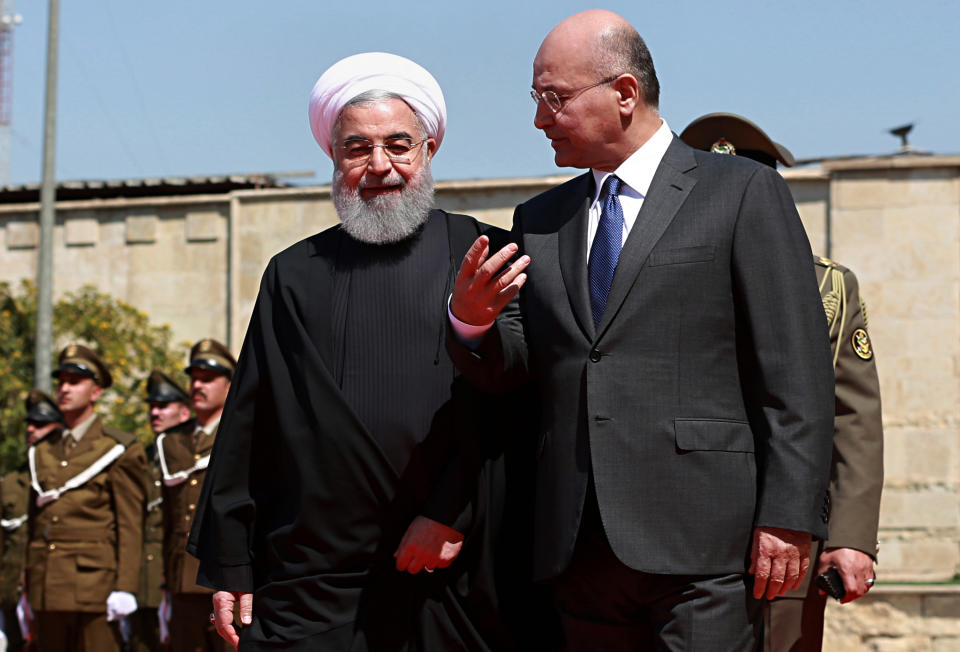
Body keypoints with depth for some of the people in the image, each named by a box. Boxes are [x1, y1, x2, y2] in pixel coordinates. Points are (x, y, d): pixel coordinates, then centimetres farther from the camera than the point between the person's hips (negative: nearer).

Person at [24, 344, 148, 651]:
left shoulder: (120, 450, -1)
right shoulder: (42, 451, 16)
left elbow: (130, 526, -5)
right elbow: (35, 520, 17)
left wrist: (124, 588, -12)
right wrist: (29, 587, 14)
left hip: (94, 585, -5)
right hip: (47, 588, 5)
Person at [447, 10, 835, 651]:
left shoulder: (745, 193, 2)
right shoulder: (538, 221, 18)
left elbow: (797, 374, -3)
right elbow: (510, 370, 14)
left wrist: (788, 518, -11)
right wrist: (472, 318, -8)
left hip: (700, 549, -5)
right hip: (577, 547, 5)